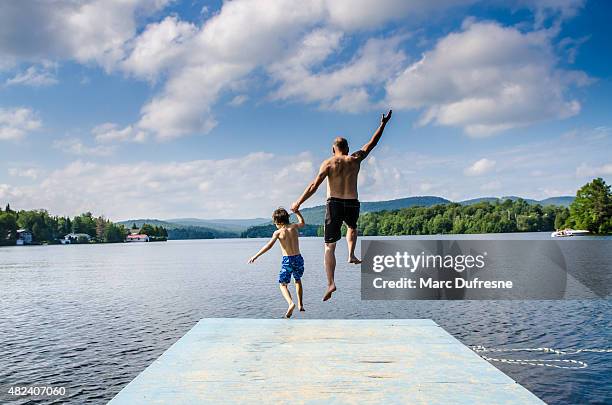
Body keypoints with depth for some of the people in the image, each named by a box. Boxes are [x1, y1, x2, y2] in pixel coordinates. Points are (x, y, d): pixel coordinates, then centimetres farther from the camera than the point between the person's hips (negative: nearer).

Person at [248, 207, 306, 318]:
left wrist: (255, 256, -18)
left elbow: (269, 245, -18)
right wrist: (297, 212, 39)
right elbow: (302, 223, 29)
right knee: (298, 280, 28)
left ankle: (291, 303, -21)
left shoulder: (278, 232, -6)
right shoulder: (294, 227, 5)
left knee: (283, 285, 6)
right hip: (298, 258, 4)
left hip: (287, 260, -4)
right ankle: (300, 305, 27)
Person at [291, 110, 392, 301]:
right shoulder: (355, 159, 6)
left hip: (334, 204, -2)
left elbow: (314, 185, -8)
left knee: (329, 247, 0)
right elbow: (372, 143, 17)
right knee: (352, 227, 39)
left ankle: (331, 283, -13)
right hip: (352, 204, 2)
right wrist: (383, 124, 27)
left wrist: (298, 203, -3)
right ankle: (351, 255, 19)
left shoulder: (328, 163, 0)